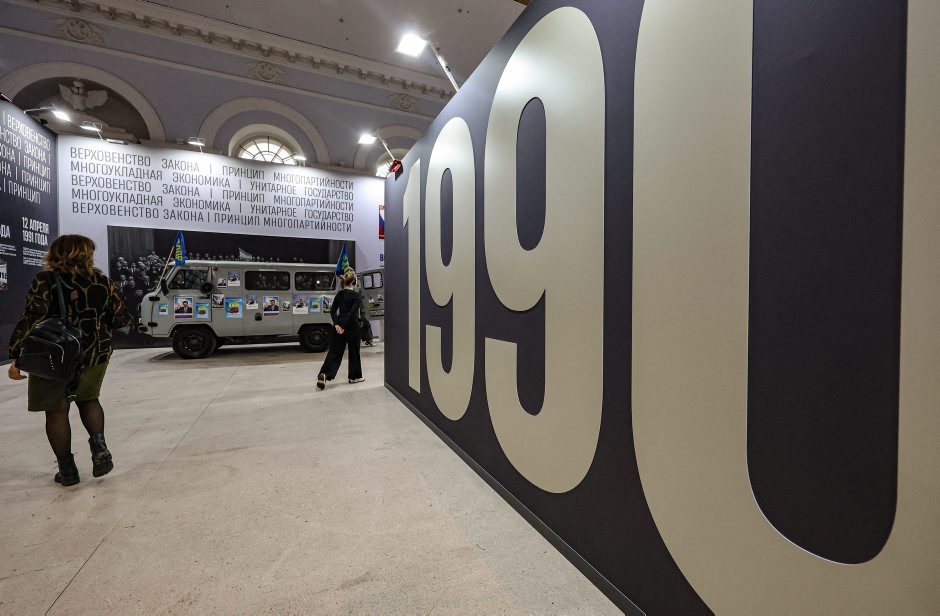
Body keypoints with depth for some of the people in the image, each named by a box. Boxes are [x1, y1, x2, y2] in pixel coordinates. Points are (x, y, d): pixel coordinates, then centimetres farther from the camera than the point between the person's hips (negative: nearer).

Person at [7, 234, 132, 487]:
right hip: (96, 354, 2)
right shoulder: (103, 281, -1)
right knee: (88, 399, 23)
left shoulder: (46, 280, -7)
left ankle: (67, 470, 16)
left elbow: (32, 319, -14)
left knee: (56, 410, 11)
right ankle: (99, 446, 2)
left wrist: (17, 356, -9)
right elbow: (120, 319, 0)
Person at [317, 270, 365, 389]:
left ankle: (324, 374, -10)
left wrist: (337, 324, -5)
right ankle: (354, 376, 21)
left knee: (335, 351, 7)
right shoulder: (357, 296, -10)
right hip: (351, 326, -5)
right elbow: (353, 313, -20)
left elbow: (333, 310, 3)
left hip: (339, 325, 5)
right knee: (354, 351, 10)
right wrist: (345, 327, -15)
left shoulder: (340, 294, 8)